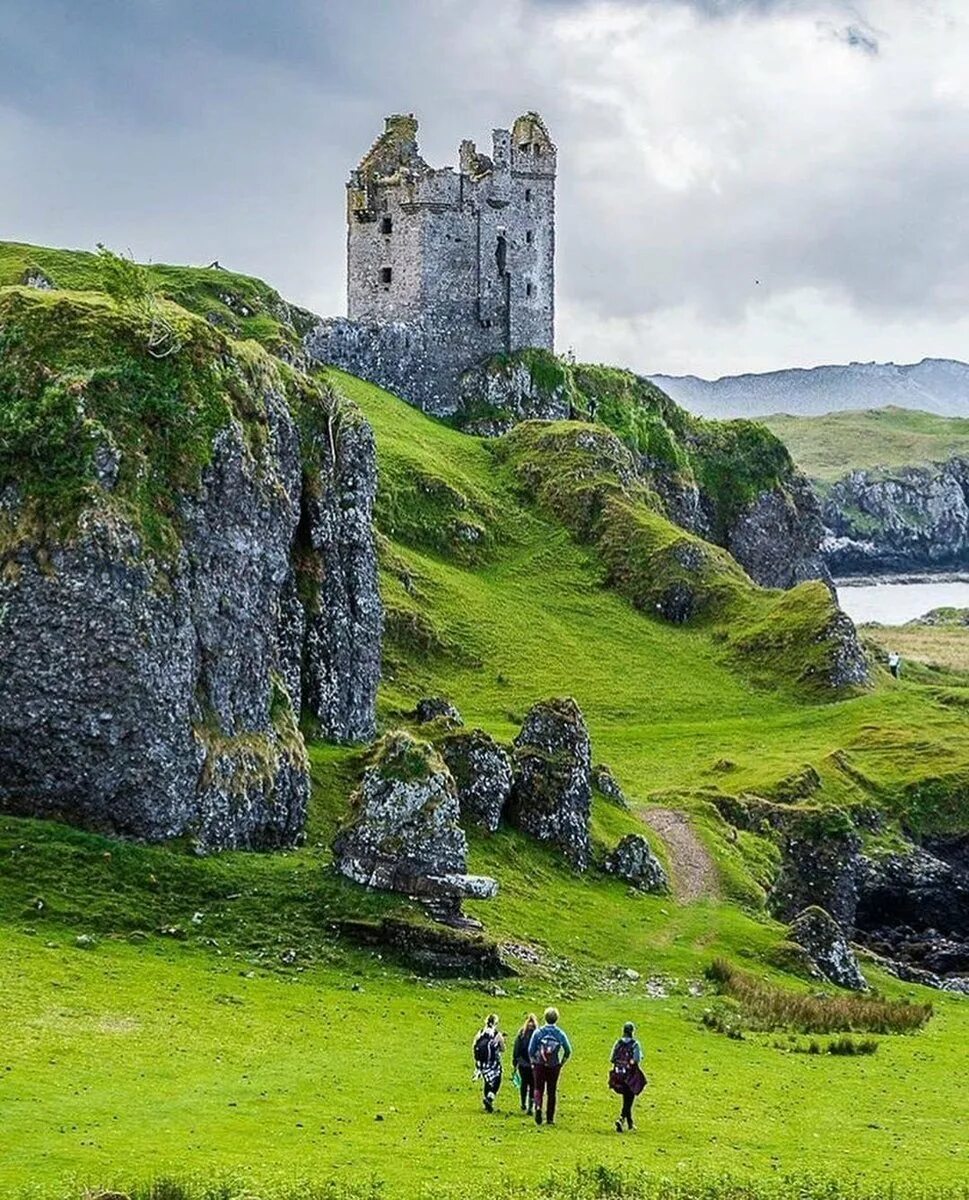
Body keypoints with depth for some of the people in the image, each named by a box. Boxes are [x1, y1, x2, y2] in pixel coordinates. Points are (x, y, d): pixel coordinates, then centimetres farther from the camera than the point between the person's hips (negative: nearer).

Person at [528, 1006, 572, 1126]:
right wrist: (562, 1063, 13)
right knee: (551, 1092, 10)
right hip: (554, 1067, 1)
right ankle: (550, 1118, 12)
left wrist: (534, 1061, 14)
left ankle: (538, 1106, -21)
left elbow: (530, 1050, -2)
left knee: (539, 1089, 8)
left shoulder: (538, 1032, -4)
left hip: (539, 1066, -1)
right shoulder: (560, 1034, -2)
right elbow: (568, 1051, 0)